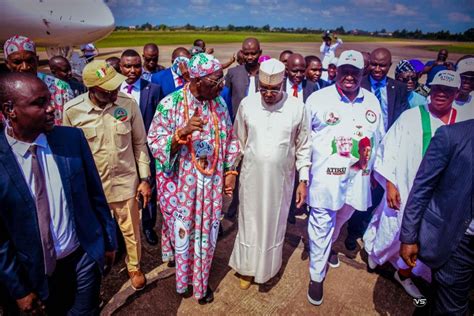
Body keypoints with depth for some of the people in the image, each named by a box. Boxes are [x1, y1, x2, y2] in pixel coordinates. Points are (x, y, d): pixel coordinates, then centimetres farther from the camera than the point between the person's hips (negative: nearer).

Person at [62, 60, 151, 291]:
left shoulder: (129, 104, -13)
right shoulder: (72, 110, -14)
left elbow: (140, 144, -3)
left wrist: (144, 179, -3)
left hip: (125, 181, 0)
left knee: (131, 230, 17)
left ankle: (134, 267, 44)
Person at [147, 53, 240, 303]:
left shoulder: (219, 102, -1)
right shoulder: (170, 104, -15)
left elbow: (229, 139, 8)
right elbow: (155, 143, -14)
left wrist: (229, 171, 5)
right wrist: (183, 132, -30)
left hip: (211, 184, 4)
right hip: (181, 185, -3)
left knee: (206, 233, 16)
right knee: (182, 233, 15)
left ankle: (201, 283, 41)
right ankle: (182, 279, 44)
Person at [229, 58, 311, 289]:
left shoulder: (297, 107, -10)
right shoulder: (247, 104, -6)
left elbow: (304, 147, -1)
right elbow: (238, 141, 4)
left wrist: (303, 180, -2)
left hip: (280, 179, 0)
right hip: (251, 177, 1)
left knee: (274, 224, 16)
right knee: (249, 222, 14)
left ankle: (268, 267, 42)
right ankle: (247, 267, 38)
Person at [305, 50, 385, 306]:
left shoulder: (372, 101, 5)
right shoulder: (319, 98, -8)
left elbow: (378, 138, 13)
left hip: (358, 174, 5)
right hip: (326, 174, -4)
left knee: (342, 216, 24)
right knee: (322, 223, 4)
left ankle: (328, 245, 55)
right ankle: (316, 276, 22)